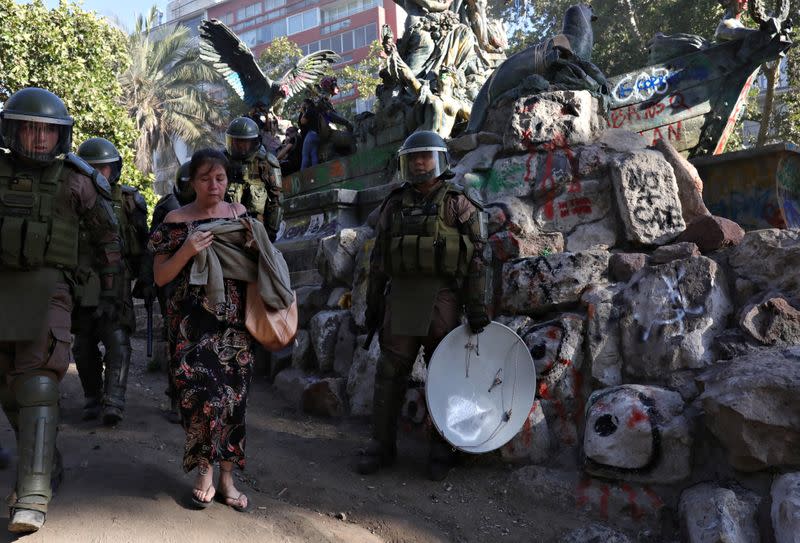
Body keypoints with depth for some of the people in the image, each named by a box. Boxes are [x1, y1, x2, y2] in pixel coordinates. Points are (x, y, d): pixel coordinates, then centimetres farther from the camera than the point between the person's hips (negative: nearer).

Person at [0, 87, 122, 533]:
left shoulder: (77, 180, 0)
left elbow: (107, 237, 9)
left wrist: (111, 292, 9)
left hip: (46, 284, -4)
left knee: (37, 381, -15)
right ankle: (47, 463, 29)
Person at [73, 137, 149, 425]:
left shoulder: (128, 200, 2)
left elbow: (142, 245, 7)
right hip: (80, 284, 3)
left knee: (117, 340, -12)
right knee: (84, 345, 9)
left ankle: (113, 402, -13)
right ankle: (92, 399, 23)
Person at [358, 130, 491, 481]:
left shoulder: (459, 203, 1)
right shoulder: (395, 204, 14)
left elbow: (478, 257, -4)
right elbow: (379, 257, 17)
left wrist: (478, 307, -10)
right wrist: (373, 303, 14)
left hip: (441, 299, -3)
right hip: (400, 297, 4)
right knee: (390, 373, 4)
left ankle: (442, 450, 16)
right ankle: (382, 445, 15)